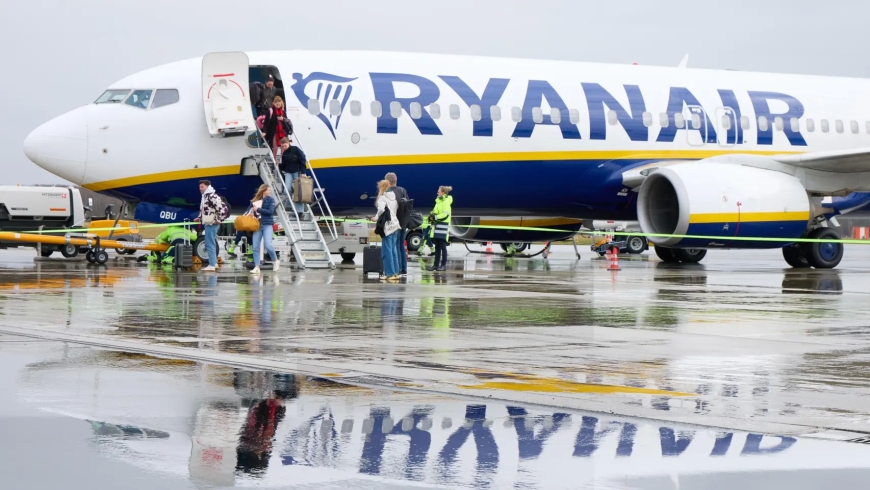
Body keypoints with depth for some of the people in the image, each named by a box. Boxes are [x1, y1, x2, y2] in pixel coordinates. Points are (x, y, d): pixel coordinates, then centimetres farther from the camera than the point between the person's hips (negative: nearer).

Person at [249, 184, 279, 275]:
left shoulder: (270, 200, 3)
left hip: (267, 225, -3)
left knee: (268, 245, -15)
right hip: (257, 225, 3)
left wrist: (258, 209, -10)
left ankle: (275, 261, 8)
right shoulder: (254, 201, 9)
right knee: (256, 247, -2)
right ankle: (256, 267, 1)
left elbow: (270, 211, -9)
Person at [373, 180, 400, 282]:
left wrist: (376, 218, -11)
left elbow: (381, 209, -26)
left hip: (387, 226, -8)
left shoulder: (382, 198, -11)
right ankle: (395, 272, 13)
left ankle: (390, 274, -5)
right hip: (394, 224, 8)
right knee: (393, 250, 13)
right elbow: (397, 209, 16)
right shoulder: (393, 197, 13)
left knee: (387, 250, -4)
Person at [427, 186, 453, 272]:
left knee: (442, 246, -5)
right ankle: (436, 264, 11)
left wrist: (435, 217, -21)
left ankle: (444, 265, -1)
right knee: (437, 247, 9)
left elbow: (446, 214, -19)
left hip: (443, 226, -9)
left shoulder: (446, 202, -10)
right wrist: (432, 216, 4)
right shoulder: (438, 201, 18)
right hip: (436, 226, 9)